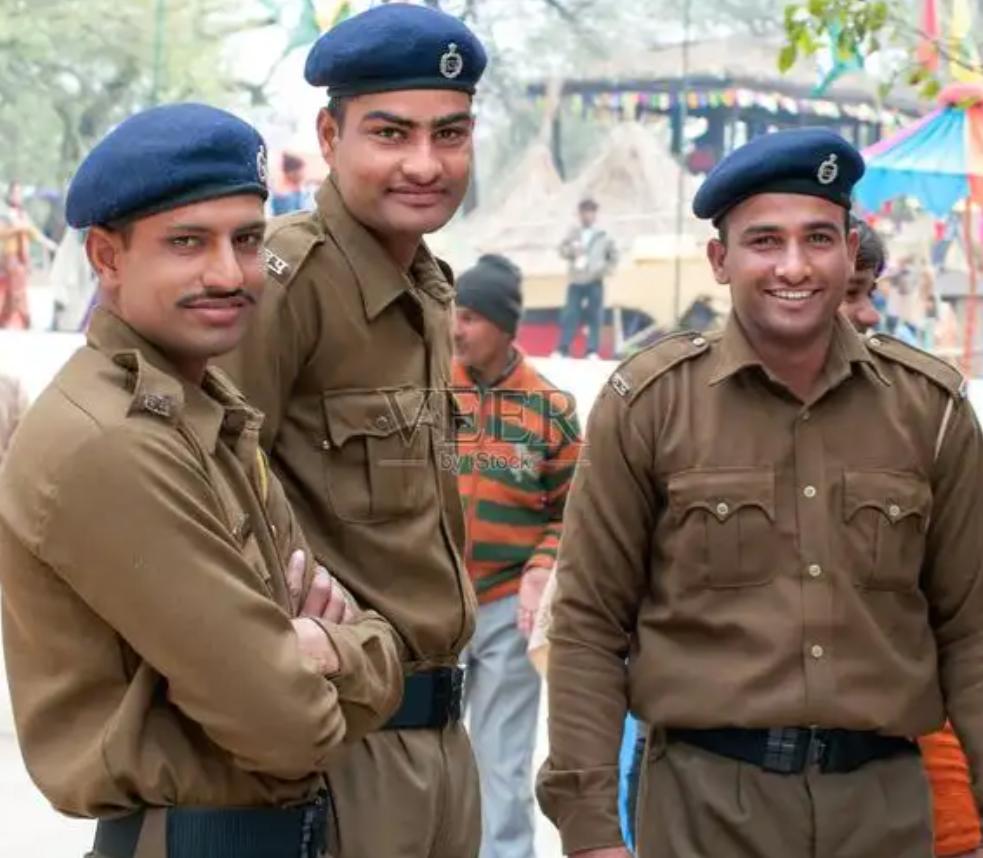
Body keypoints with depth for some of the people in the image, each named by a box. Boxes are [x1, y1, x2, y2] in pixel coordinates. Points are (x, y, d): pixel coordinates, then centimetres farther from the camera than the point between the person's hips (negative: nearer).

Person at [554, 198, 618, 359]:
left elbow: (614, 255, 8)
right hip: (576, 281, 1)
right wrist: (571, 250, -17)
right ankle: (562, 350, 3)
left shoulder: (603, 235, 3)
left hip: (594, 282, -1)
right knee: (569, 315, 0)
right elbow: (562, 250, 4)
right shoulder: (573, 233, 8)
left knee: (595, 317, -1)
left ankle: (593, 351, 2)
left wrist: (604, 270, -3)